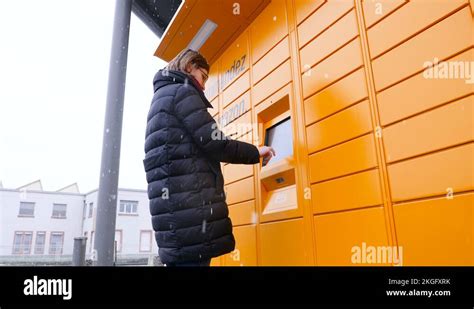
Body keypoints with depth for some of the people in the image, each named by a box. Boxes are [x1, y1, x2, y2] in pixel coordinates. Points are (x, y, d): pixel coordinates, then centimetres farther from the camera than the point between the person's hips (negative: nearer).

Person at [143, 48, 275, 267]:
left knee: (183, 256, 11)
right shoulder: (182, 92, -1)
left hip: (175, 205, 10)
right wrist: (256, 152, 4)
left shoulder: (161, 98, 29)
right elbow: (215, 143, -10)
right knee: (192, 259, -8)